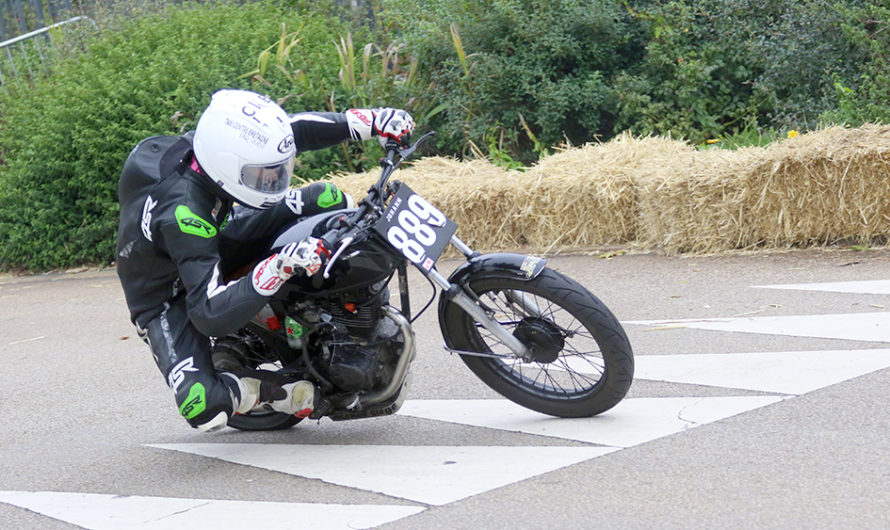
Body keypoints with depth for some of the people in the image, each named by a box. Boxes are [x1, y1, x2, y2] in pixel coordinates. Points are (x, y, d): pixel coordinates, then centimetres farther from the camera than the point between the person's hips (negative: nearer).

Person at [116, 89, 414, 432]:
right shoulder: (182, 213, -43)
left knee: (326, 199, -8)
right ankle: (272, 391, -5)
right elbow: (208, 314, -45)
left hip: (209, 247, 7)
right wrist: (278, 269, -55)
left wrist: (369, 122, -17)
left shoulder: (217, 142, -22)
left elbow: (295, 130, -6)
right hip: (166, 297, -7)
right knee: (205, 409, -33)